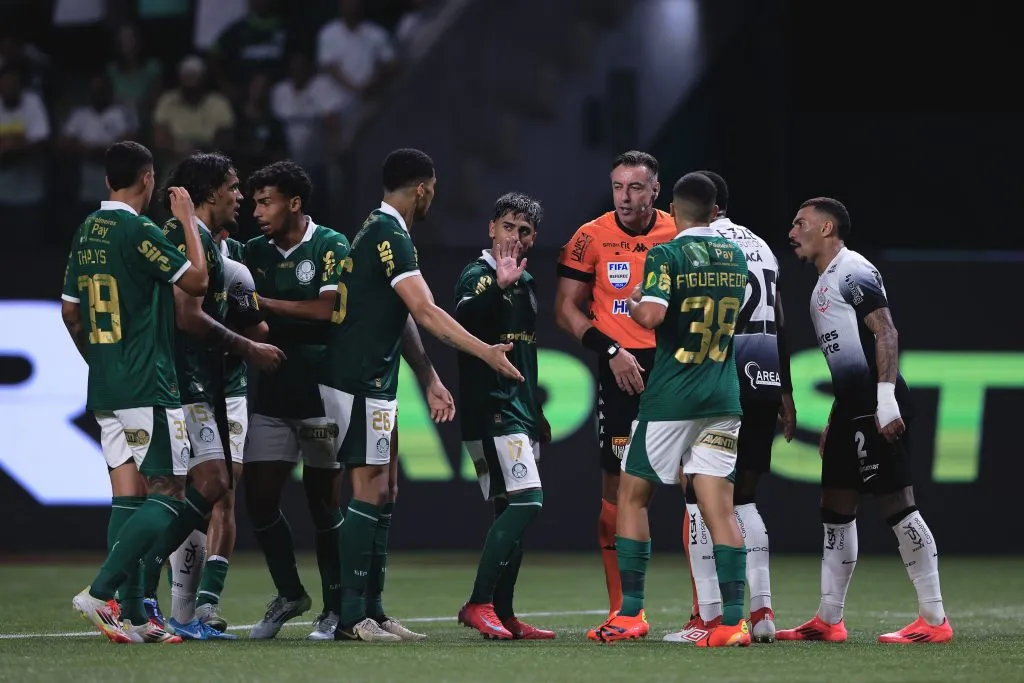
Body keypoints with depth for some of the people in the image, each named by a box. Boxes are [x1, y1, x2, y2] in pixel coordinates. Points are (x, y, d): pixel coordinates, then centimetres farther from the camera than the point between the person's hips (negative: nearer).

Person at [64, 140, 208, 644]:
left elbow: (70, 310, 18)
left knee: (128, 497, 7)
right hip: (148, 388, -8)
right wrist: (188, 221, -1)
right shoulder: (138, 231, -13)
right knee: (167, 494, -5)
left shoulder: (86, 233, 12)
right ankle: (101, 591, -15)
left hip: (105, 389, 8)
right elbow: (196, 281, -12)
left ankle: (132, 616, 4)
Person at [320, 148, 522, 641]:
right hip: (360, 382, -10)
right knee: (369, 491, -10)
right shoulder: (390, 235, -15)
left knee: (382, 492, 12)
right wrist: (487, 352, -21)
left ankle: (371, 610, 14)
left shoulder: (377, 231, 17)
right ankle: (351, 616, -10)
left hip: (370, 381, 10)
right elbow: (427, 314, -21)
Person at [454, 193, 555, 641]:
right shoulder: (479, 275, -8)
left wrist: (536, 415, 27)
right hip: (491, 410, -9)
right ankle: (479, 604, -17)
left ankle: (502, 614, 12)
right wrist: (498, 284, -39)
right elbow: (461, 321, -29)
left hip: (519, 414, 9)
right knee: (526, 501, -19)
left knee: (513, 515, 8)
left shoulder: (525, 283, 19)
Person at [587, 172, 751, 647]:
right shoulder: (734, 257, 10)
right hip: (724, 395, 5)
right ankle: (734, 620, -8)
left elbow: (652, 315, -24)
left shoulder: (667, 256, -9)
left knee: (632, 495, 8)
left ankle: (630, 615, 6)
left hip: (671, 395, -5)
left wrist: (633, 303, -2)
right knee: (719, 505, 1)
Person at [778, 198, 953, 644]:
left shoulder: (853, 273, -8)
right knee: (836, 508, 12)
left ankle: (934, 620, -7)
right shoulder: (825, 284, 22)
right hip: (853, 406, 11)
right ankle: (828, 621, 17)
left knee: (896, 502, -9)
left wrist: (886, 398, -25)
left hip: (878, 406, -11)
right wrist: (836, 421, 25)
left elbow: (885, 332, -17)